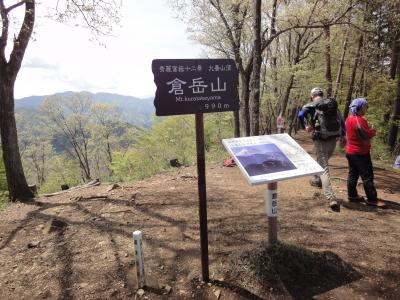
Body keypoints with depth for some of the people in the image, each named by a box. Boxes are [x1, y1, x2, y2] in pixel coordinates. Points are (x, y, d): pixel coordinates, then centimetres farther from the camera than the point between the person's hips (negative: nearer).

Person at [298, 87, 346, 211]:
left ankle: (331, 199, -16)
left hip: (320, 140, -5)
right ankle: (317, 180, 50)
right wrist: (343, 135, 21)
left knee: (324, 168, -6)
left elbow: (300, 115, -20)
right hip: (333, 139, 6)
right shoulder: (333, 104, 15)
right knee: (323, 161, 30)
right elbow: (341, 120, 16)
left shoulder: (311, 105, -1)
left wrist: (304, 127, -5)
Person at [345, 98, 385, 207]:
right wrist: (373, 131, -2)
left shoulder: (349, 118, 7)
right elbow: (368, 135, -21)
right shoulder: (359, 120, -22)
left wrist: (370, 131, 4)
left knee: (353, 174, 14)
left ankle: (352, 195, 20)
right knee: (367, 176, -1)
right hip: (360, 153, -9)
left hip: (350, 151, 9)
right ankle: (372, 199, 6)